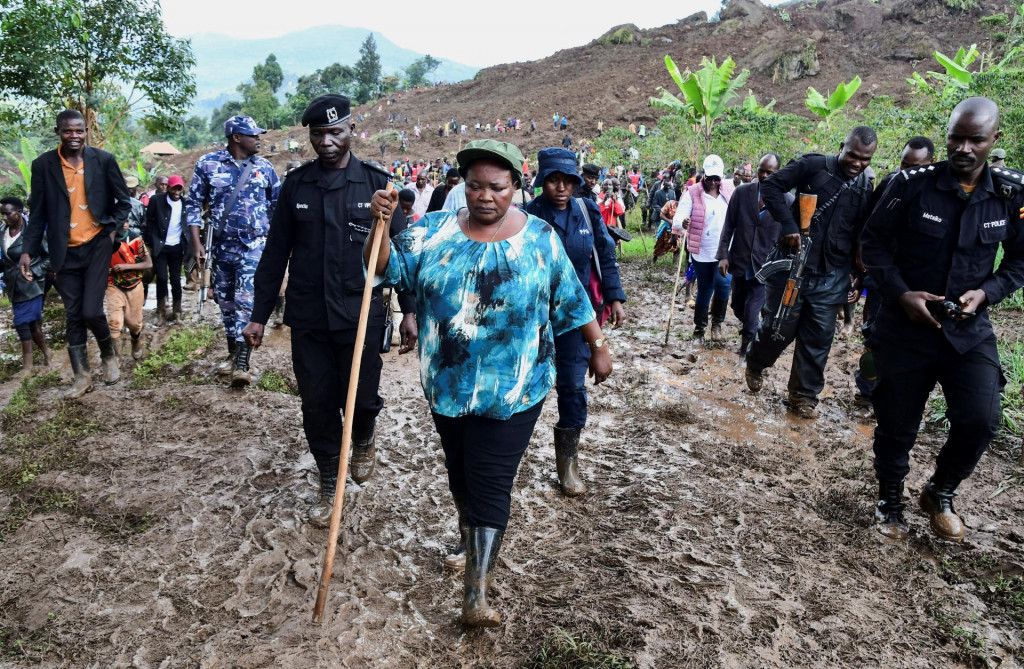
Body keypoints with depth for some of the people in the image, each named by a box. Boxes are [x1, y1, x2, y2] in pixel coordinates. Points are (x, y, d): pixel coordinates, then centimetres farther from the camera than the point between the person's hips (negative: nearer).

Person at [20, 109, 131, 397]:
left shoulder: (104, 160, -3)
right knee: (73, 316, 7)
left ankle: (109, 354, 20)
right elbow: (38, 212, 3)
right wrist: (28, 250, -3)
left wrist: (112, 228, -7)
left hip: (96, 245, -2)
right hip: (65, 252, 2)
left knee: (91, 311, -10)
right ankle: (82, 376, 17)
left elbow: (124, 201, 6)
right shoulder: (43, 165, -1)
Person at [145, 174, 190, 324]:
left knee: (175, 279, 6)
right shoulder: (156, 200, -4)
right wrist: (149, 244, -6)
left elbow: (187, 225, 11)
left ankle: (176, 310, 16)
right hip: (160, 246, -2)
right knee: (162, 278, -3)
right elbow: (149, 222, -1)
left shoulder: (185, 203, 4)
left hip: (176, 247, 2)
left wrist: (187, 247, 3)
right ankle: (161, 309, 11)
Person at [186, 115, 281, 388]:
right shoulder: (208, 164, 0)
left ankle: (242, 364, -12)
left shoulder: (265, 168, 3)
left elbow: (278, 204, 11)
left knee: (246, 301, -12)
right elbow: (193, 204, 2)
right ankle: (233, 354, 26)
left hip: (253, 246, -1)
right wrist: (196, 242, -5)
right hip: (221, 245, 2)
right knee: (226, 301, 11)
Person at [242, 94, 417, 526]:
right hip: (307, 317, 2)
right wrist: (259, 315, 7)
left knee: (360, 399, 1)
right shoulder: (296, 184, 5)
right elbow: (276, 253, 8)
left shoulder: (376, 183, 0)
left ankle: (364, 440, 37)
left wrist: (409, 310, -4)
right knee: (316, 405, 7)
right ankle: (329, 485, 27)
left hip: (361, 316, -2)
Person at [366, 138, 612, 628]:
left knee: (490, 482, -2)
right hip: (447, 384, 3)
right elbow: (389, 268, -8)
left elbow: (572, 299, 6)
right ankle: (473, 541, 46)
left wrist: (598, 347, 12)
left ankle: (475, 592, 4)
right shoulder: (434, 230, 0)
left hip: (512, 389, -2)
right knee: (459, 472, 19)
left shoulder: (539, 238, -2)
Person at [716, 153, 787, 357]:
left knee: (752, 312, -4)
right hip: (739, 262, 3)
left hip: (765, 266, -3)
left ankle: (746, 346, 20)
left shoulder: (788, 200, -9)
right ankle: (748, 326, 50)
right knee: (738, 307, 18)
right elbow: (728, 226, 2)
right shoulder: (742, 192, -3)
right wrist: (723, 255, -4)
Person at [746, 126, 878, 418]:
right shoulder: (814, 166, -6)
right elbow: (771, 186, -10)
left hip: (831, 277, 4)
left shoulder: (866, 189, 8)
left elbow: (862, 237, 14)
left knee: (818, 339, 6)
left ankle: (804, 396, 19)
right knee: (779, 327, 2)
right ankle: (755, 364, 32)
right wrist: (788, 224, -20)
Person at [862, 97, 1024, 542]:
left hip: (969, 329, 2)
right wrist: (901, 294, -15)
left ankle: (940, 494, 22)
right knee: (897, 425, 7)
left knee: (980, 422, -9)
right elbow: (875, 243, -3)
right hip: (905, 326, -2)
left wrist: (986, 292, -9)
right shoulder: (912, 184, -9)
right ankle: (889, 503, 32)